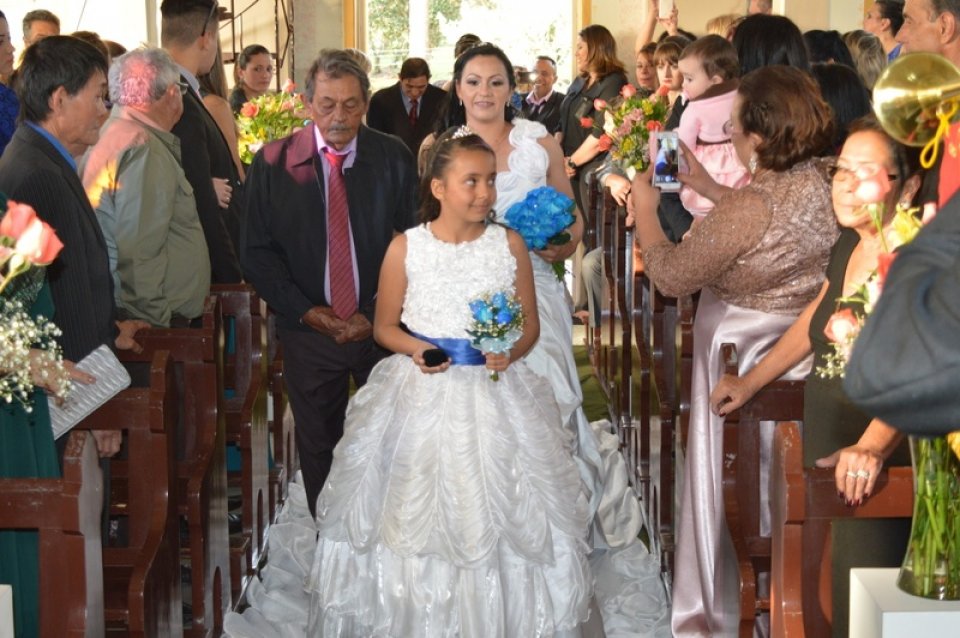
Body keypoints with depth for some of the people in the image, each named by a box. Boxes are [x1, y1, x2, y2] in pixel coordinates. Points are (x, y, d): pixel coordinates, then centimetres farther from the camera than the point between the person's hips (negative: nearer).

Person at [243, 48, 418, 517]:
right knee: (318, 447, 11)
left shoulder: (394, 158, -2)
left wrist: (376, 314, -11)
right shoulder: (273, 163, -2)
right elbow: (257, 251, -1)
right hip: (309, 327, 0)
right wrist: (304, 310, -12)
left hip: (383, 325, 0)